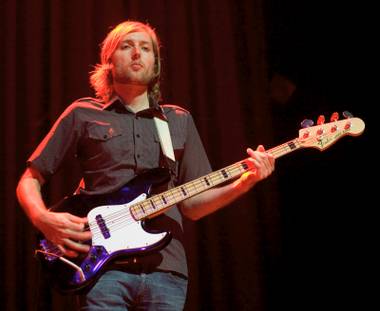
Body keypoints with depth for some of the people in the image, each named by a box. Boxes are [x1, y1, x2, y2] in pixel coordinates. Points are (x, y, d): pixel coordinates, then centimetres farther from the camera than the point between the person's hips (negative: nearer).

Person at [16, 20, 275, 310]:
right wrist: (44, 219, -10)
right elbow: (29, 181, 11)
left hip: (166, 266, 3)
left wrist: (244, 182, -1)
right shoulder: (83, 114, 10)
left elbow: (192, 204, 15)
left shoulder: (179, 121, 18)